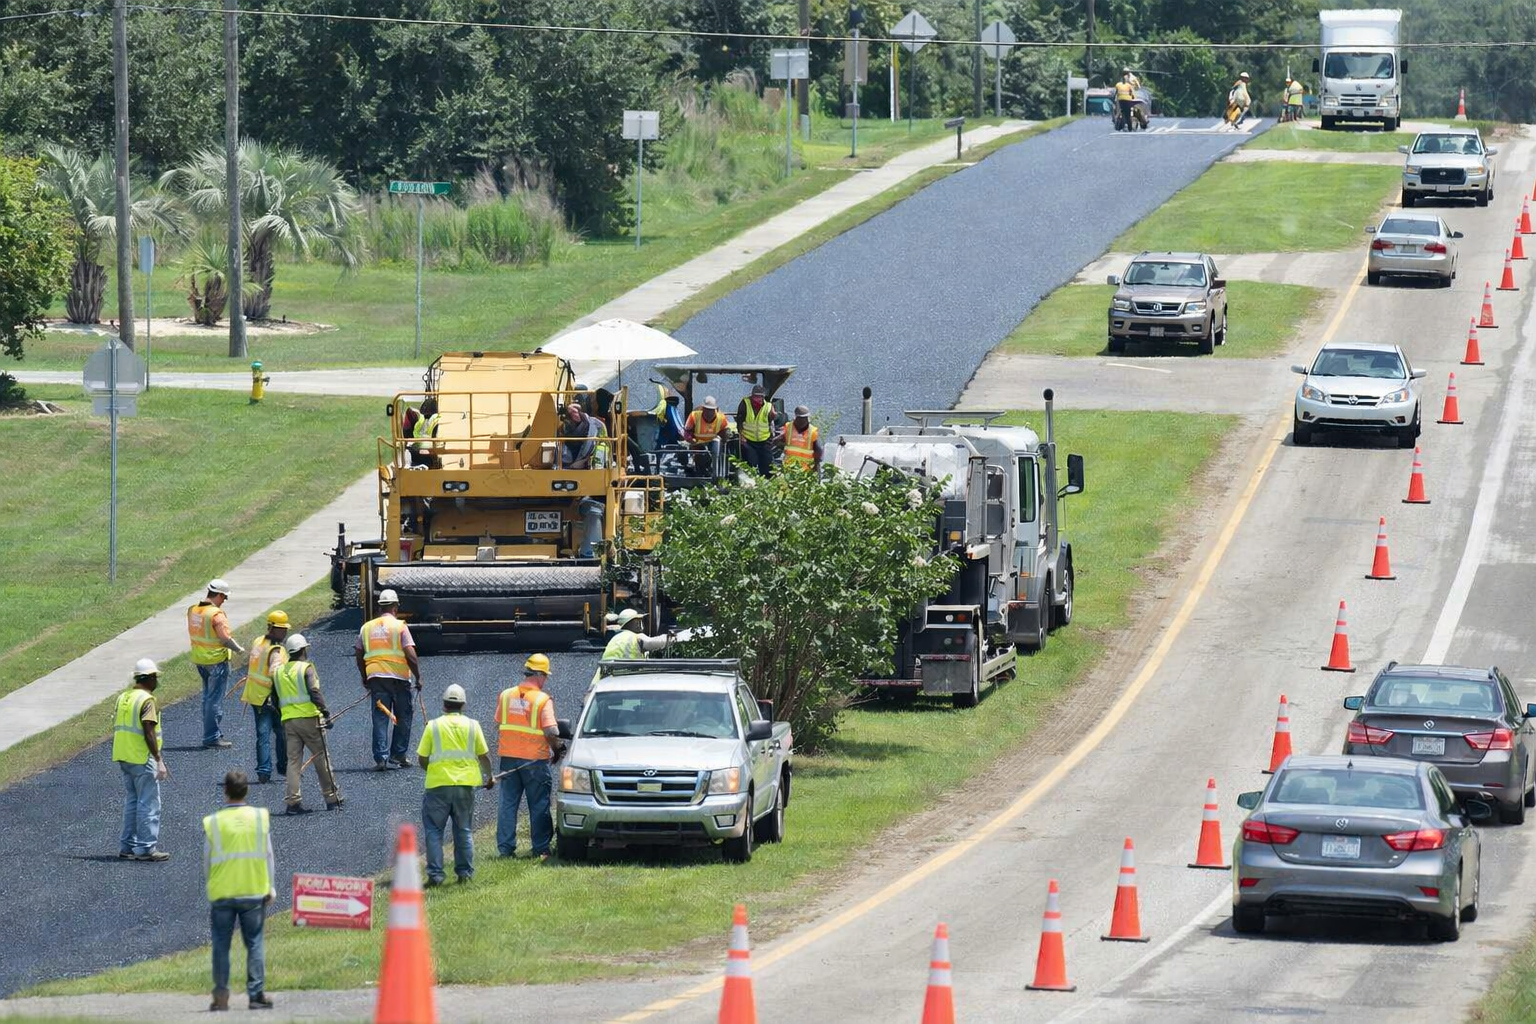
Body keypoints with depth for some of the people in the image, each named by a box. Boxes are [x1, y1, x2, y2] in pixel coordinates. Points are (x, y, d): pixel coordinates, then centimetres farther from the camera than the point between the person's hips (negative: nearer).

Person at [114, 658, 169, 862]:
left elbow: (116, 728, 15)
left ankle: (127, 846, 17)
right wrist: (159, 761, -19)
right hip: (142, 759, -8)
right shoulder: (146, 700, -15)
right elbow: (149, 733, -21)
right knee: (148, 804, -2)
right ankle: (146, 848, -2)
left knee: (131, 802, 15)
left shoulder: (123, 698, 11)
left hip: (123, 758, 8)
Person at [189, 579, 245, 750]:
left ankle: (212, 735, 25)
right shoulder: (216, 614, -21)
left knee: (208, 697, 18)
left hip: (199, 659, 8)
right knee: (215, 699, -1)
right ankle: (212, 738, 1)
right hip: (216, 660, -8)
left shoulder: (192, 611, 4)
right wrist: (238, 649, -7)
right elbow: (225, 638, -23)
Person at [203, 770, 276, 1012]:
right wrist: (271, 886, 11)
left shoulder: (212, 822, -5)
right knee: (255, 944, 8)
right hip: (254, 891, 1)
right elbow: (268, 854, 2)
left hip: (221, 893, -1)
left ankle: (221, 995, 3)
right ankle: (257, 994, 5)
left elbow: (207, 862, 2)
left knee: (221, 946, 8)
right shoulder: (261, 817, -3)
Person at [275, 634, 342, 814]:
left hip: (288, 721, 5)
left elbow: (275, 698, 17)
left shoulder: (279, 672, 13)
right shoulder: (306, 668, -6)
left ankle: (292, 801, -5)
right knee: (321, 758, 5)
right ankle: (331, 798, 11)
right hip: (308, 718, -5)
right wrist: (325, 711, -18)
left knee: (294, 760, 4)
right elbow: (314, 692, -19)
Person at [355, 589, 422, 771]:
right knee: (403, 717, 11)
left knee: (380, 718, 3)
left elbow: (358, 655, 13)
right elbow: (411, 655, -11)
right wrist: (418, 677, -2)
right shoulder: (399, 626, -5)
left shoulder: (367, 627, 9)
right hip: (398, 677, -3)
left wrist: (364, 678, 25)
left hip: (375, 677, 3)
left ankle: (381, 758, -5)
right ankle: (398, 755, 10)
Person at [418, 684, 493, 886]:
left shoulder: (433, 726, -1)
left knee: (434, 831, 4)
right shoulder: (472, 725, 4)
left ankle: (435, 874, -4)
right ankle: (465, 872, 14)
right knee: (464, 831, 13)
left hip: (438, 785, -2)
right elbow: (484, 755, 10)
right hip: (465, 784, 2)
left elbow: (422, 758, 0)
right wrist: (489, 776, 28)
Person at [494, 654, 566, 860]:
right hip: (535, 758, -4)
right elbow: (551, 731, -16)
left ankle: (505, 847, 8)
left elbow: (498, 725, 10)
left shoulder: (505, 695, 3)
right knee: (539, 806, 6)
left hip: (508, 757, 4)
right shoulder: (543, 700, -12)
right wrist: (557, 750, 1)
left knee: (508, 804, 10)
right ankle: (540, 849, 7)